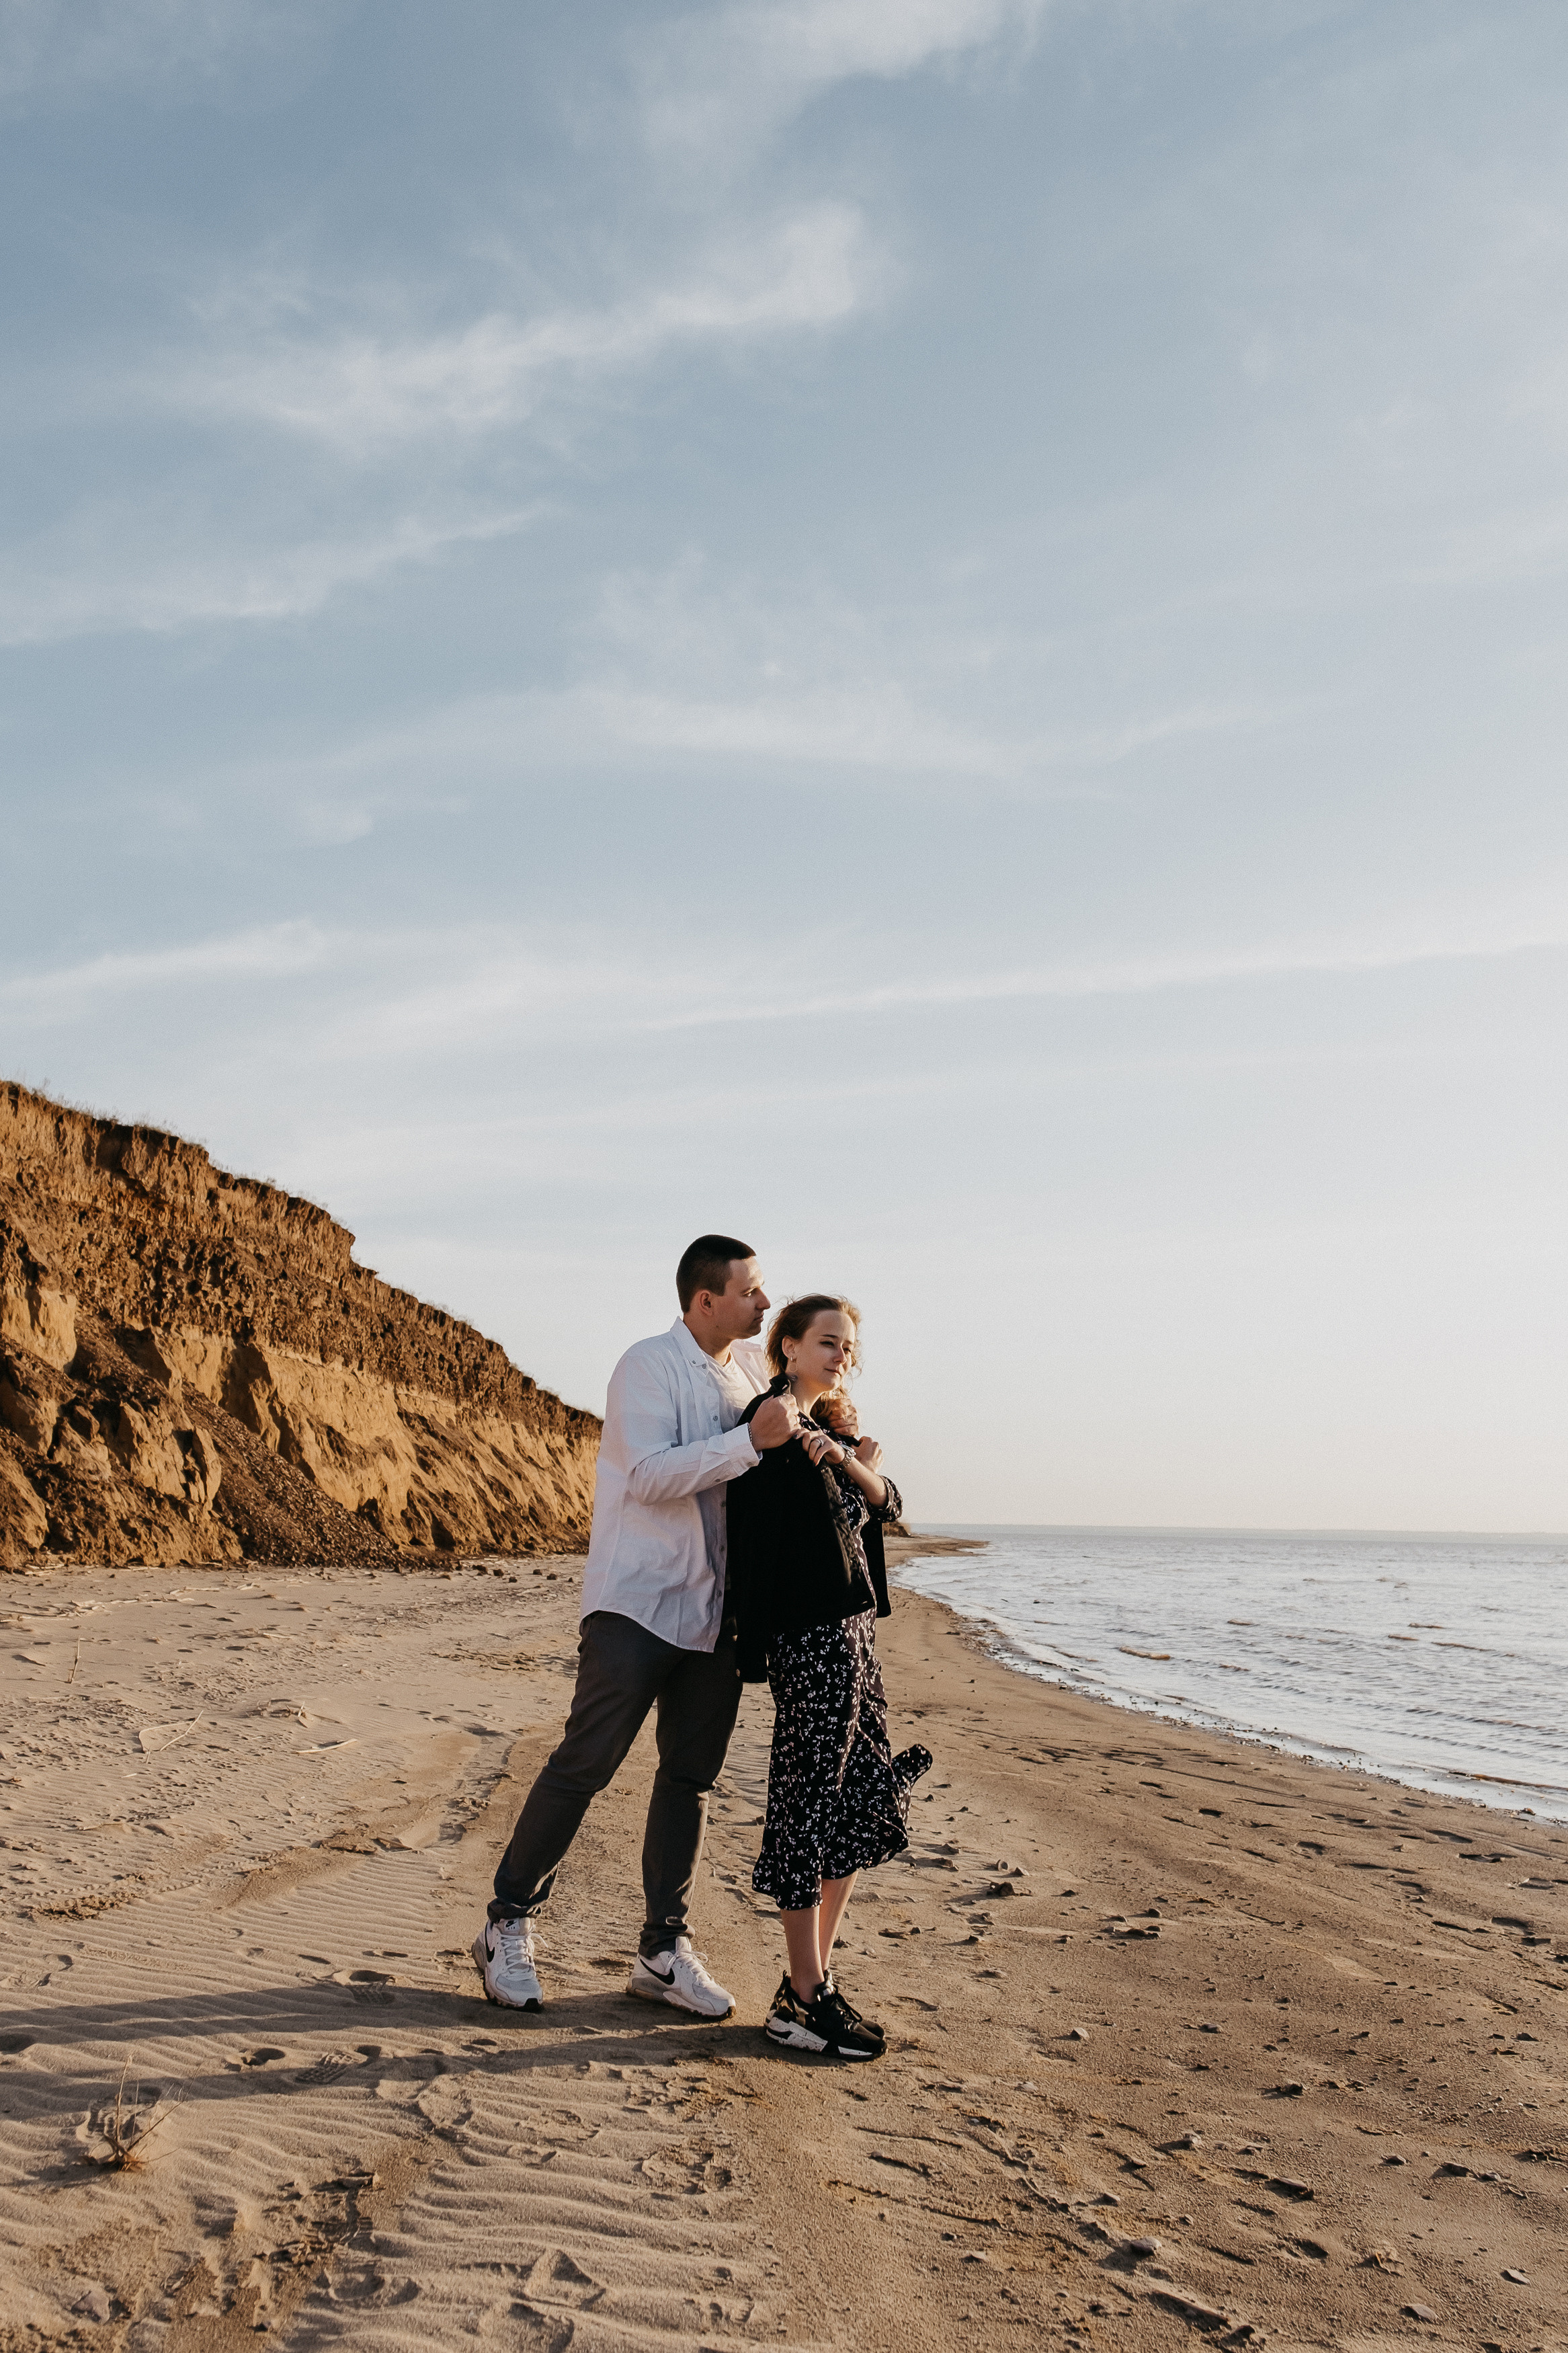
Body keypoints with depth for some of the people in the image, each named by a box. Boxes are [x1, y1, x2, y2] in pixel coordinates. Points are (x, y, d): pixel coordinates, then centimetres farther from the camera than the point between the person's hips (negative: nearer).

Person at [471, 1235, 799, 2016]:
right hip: (637, 1600, -7)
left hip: (715, 1609, 7)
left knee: (691, 1775, 9)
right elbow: (650, 1474, -23)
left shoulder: (754, 1366, 12)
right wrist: (754, 1439, -26)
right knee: (585, 1762, -5)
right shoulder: (650, 1366, -11)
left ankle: (662, 1950, 19)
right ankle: (509, 1923, 10)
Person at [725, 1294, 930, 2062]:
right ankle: (804, 2002, 2)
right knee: (811, 1805, -5)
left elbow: (885, 1505, 5)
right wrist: (851, 1465, -7)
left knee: (860, 1805, 13)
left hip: (850, 1629, 10)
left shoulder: (829, 1427, 18)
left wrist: (844, 1462, -10)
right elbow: (834, 1518, -19)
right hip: (810, 1634, -10)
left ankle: (813, 1975, 21)